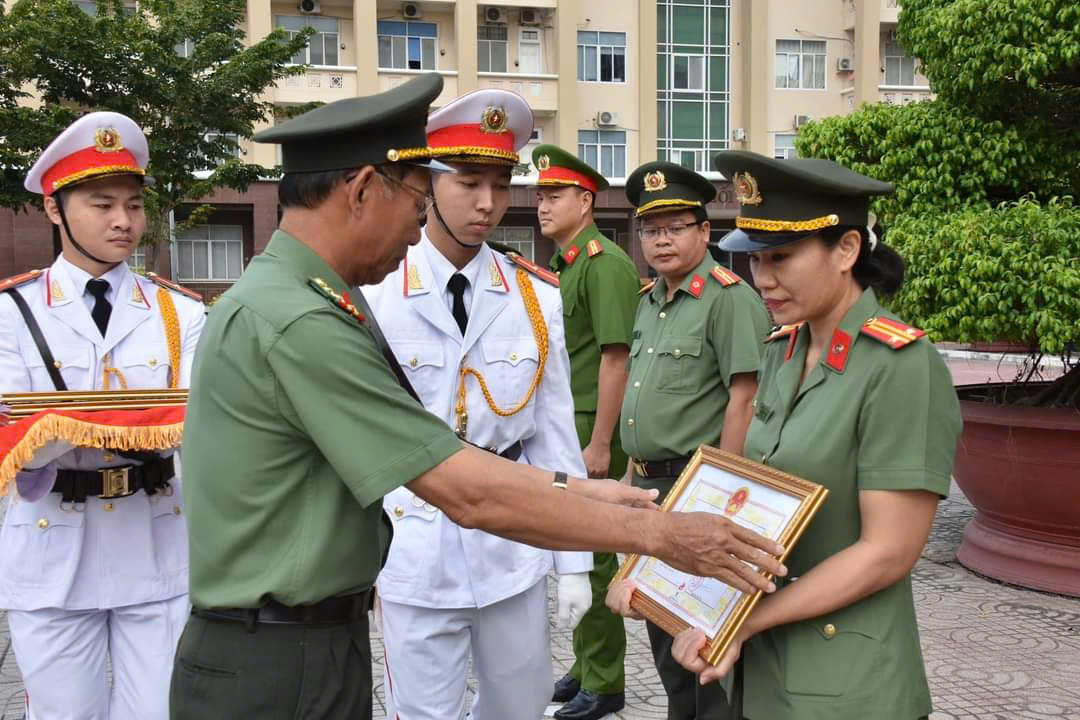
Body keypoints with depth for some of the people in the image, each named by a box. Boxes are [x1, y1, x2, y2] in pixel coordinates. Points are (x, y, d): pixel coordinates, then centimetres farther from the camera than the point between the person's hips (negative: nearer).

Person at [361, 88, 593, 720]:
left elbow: (556, 433, 2)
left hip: (516, 547, 3)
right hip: (414, 551, -3)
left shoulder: (538, 299, -2)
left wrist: (574, 560, 3)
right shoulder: (372, 297, -9)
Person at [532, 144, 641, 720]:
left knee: (592, 553, 0)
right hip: (563, 430, 9)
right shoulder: (562, 265, 15)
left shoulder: (605, 263, -13)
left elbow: (616, 357, -19)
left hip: (591, 432, -9)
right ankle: (586, 665, 30)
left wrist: (599, 443, -21)